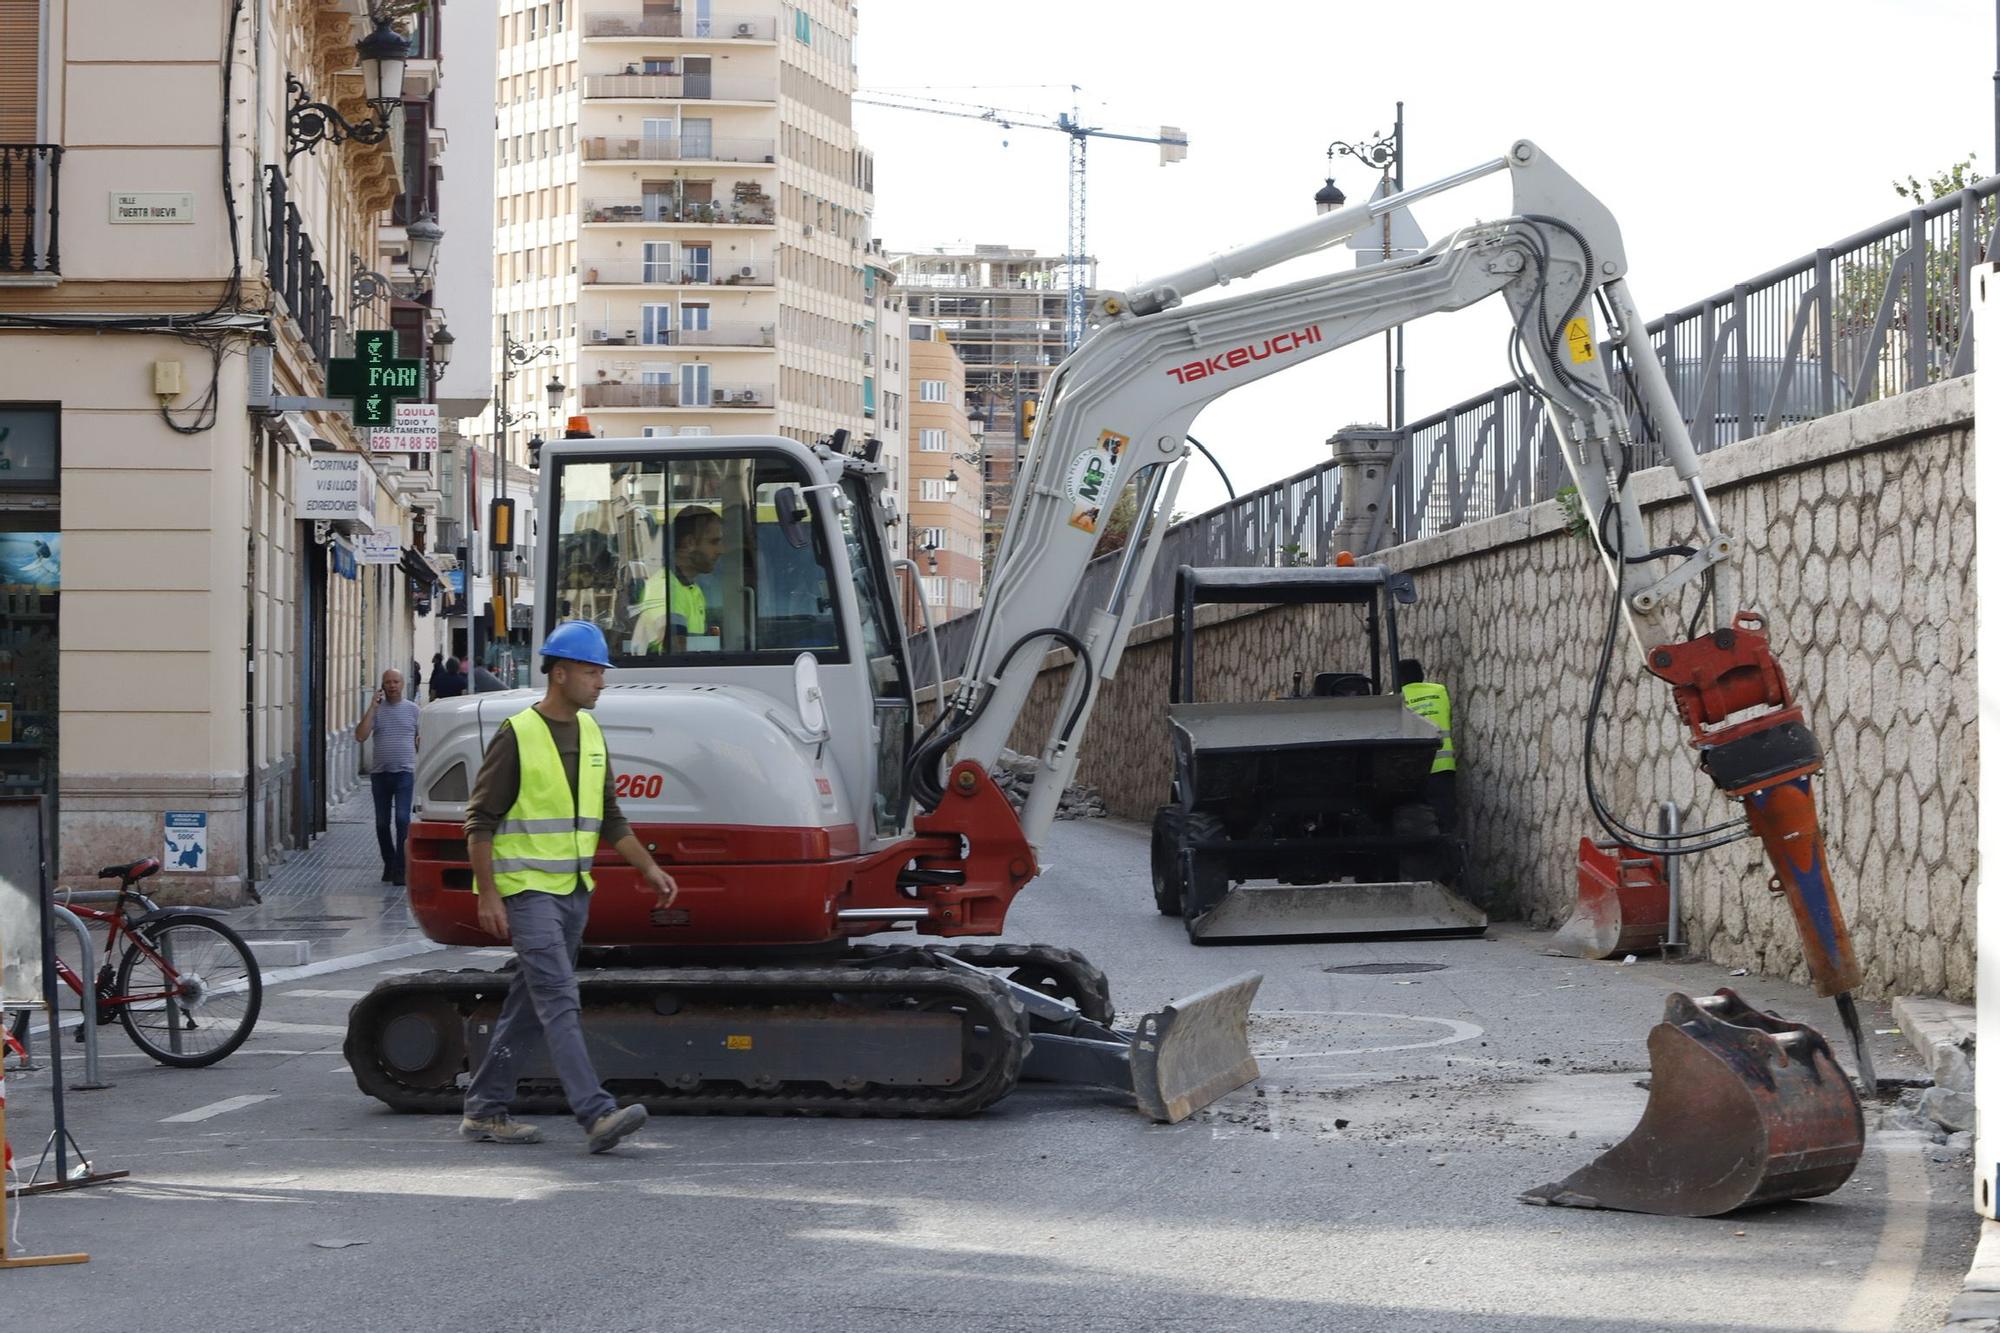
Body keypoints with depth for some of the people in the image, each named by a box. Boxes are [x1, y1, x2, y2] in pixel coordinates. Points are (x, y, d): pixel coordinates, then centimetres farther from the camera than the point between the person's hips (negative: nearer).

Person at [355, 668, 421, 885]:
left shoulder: (413, 710, 5)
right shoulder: (376, 710, 5)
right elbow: (360, 736, -8)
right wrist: (372, 707, -11)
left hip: (404, 772, -2)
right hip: (380, 772, 2)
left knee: (402, 819, -13)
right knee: (382, 822, 9)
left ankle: (400, 869, -11)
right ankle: (389, 863, 23)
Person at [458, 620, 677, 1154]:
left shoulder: (590, 733, 11)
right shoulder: (517, 735, -11)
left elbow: (609, 817, 18)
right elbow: (480, 820, -10)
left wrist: (649, 868, 10)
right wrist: (488, 894, -15)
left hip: (573, 890, 8)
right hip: (526, 889, -8)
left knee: (529, 1004, 11)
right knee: (560, 1001, -14)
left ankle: (484, 1110, 19)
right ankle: (597, 1115, -22)